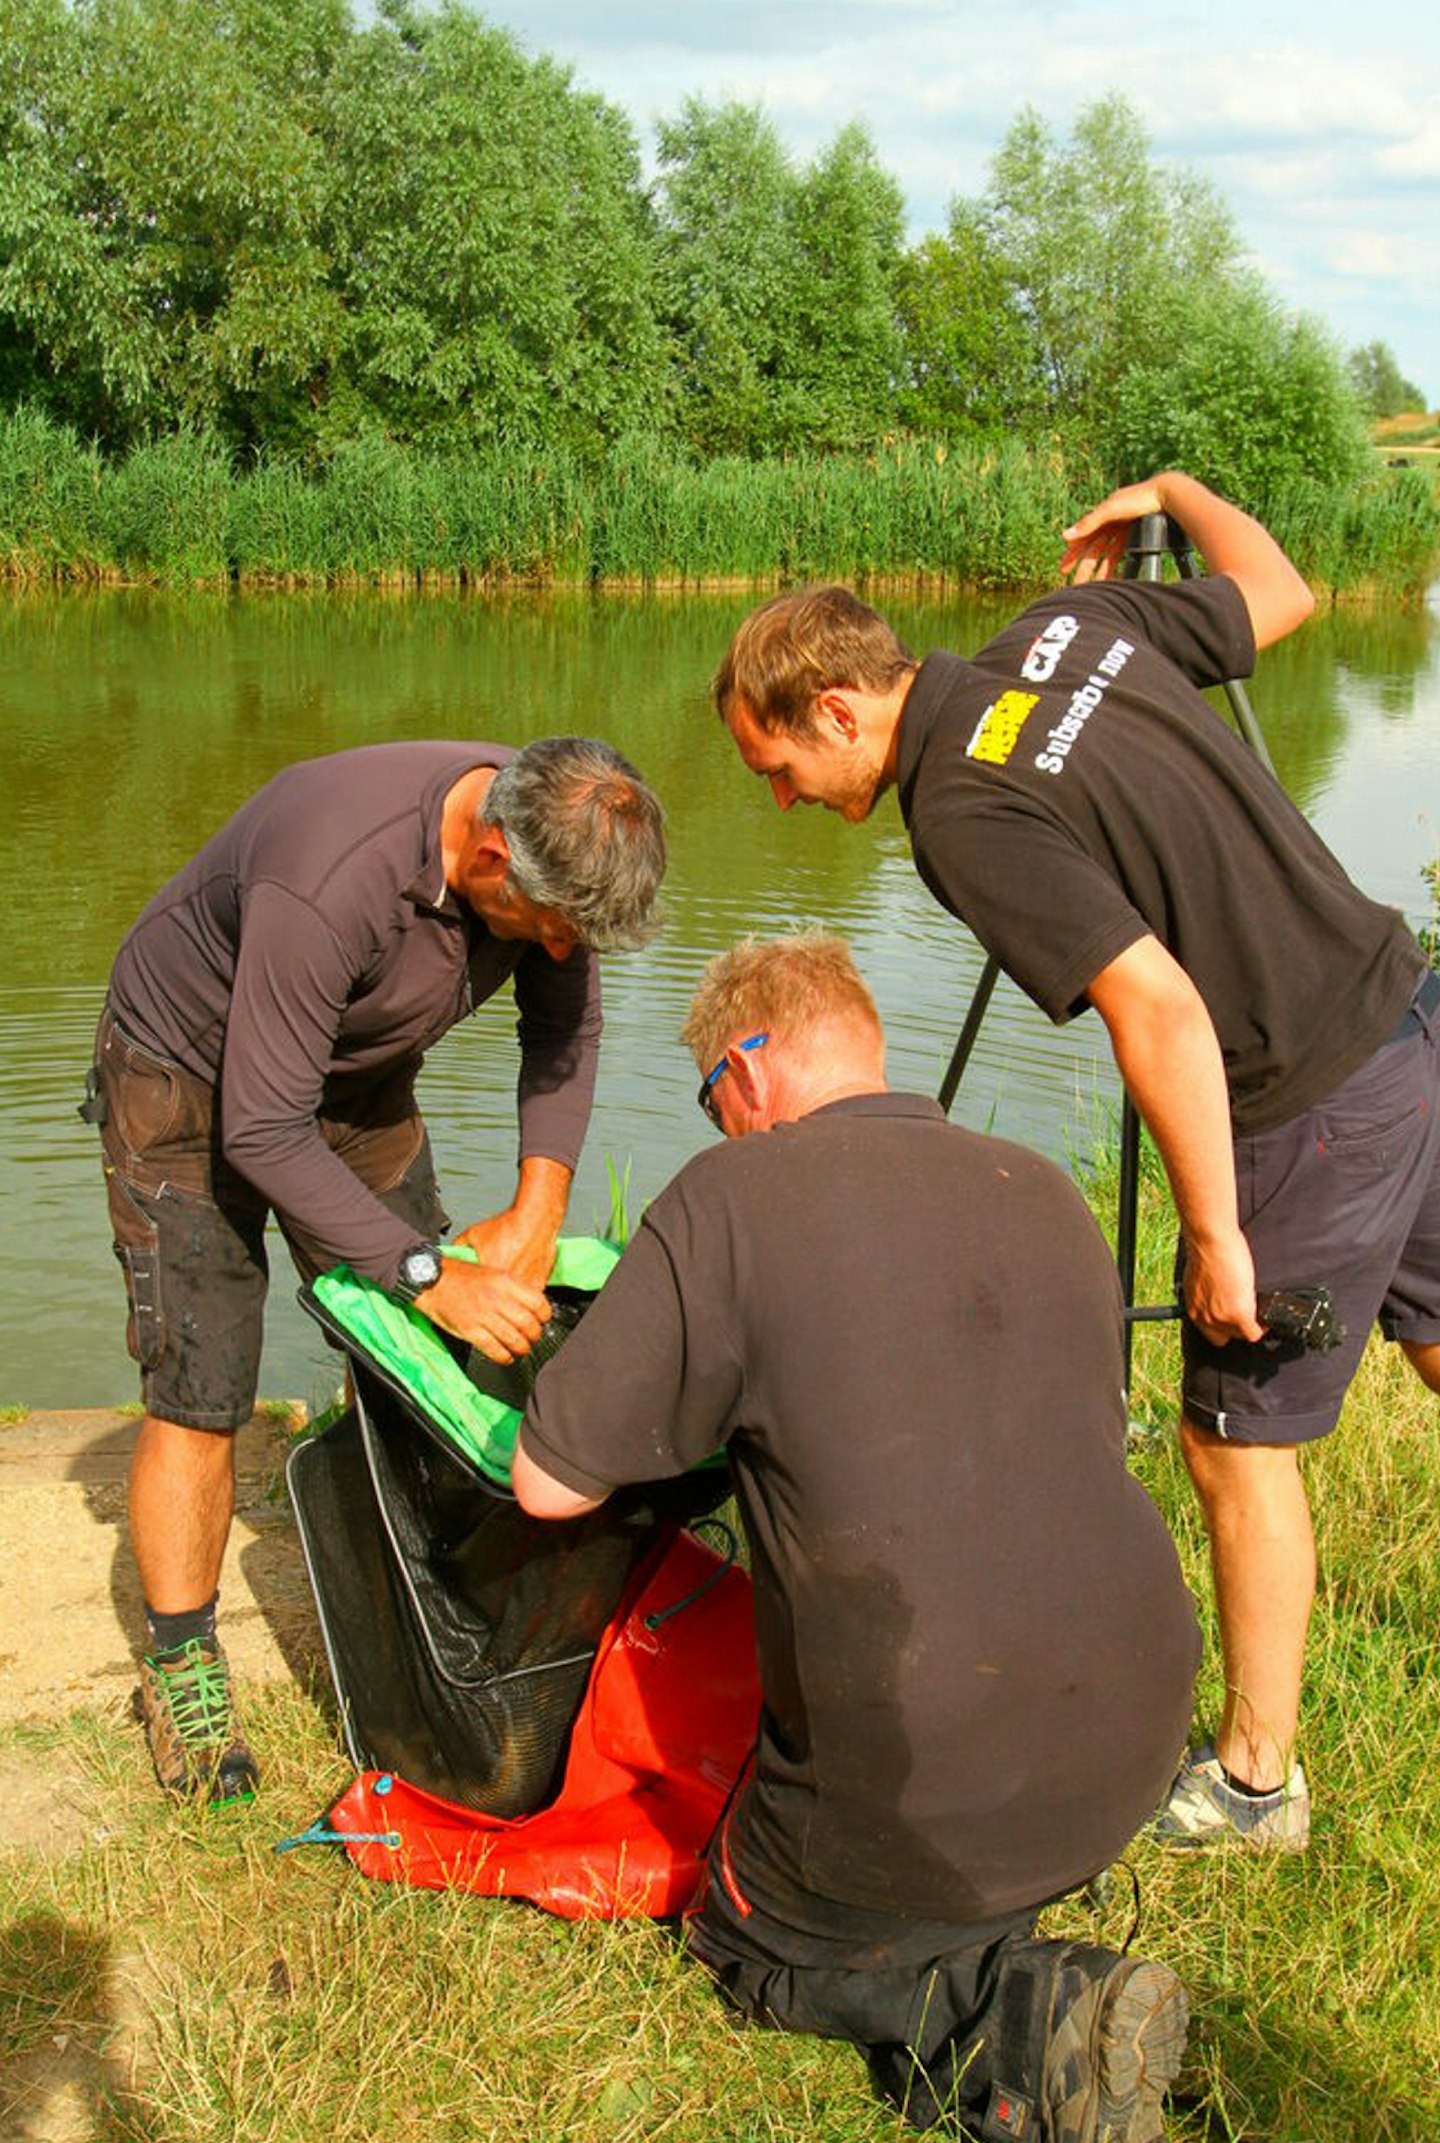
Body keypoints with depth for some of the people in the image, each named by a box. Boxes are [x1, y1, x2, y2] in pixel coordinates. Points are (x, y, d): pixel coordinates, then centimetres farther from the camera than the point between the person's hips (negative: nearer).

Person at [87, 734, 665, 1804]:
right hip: (194, 1079, -6)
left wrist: (540, 1206, -12)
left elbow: (565, 1028, -1)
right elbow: (263, 1131, -34)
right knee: (199, 1388, -9)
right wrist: (433, 1276, -35)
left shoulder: (553, 835, -19)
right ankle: (180, 1666, 8)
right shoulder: (329, 882, -41)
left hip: (357, 1075, 6)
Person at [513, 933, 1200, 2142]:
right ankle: (1045, 2018, 7)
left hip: (929, 1797, -6)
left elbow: (549, 1483, -7)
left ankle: (1029, 2022, -1)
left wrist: (696, 1408, 14)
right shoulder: (1050, 1198, 7)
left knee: (748, 1936, 24)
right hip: (1132, 1746, 7)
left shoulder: (729, 1202, -11)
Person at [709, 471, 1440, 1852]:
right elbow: (1280, 593, 16)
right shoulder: (1076, 621, 2)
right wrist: (1170, 494, 32)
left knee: (1238, 1440, 8)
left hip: (1314, 1107, -9)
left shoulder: (965, 815, -21)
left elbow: (1161, 1009, -28)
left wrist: (1214, 1235, -19)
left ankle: (1254, 1781, 25)